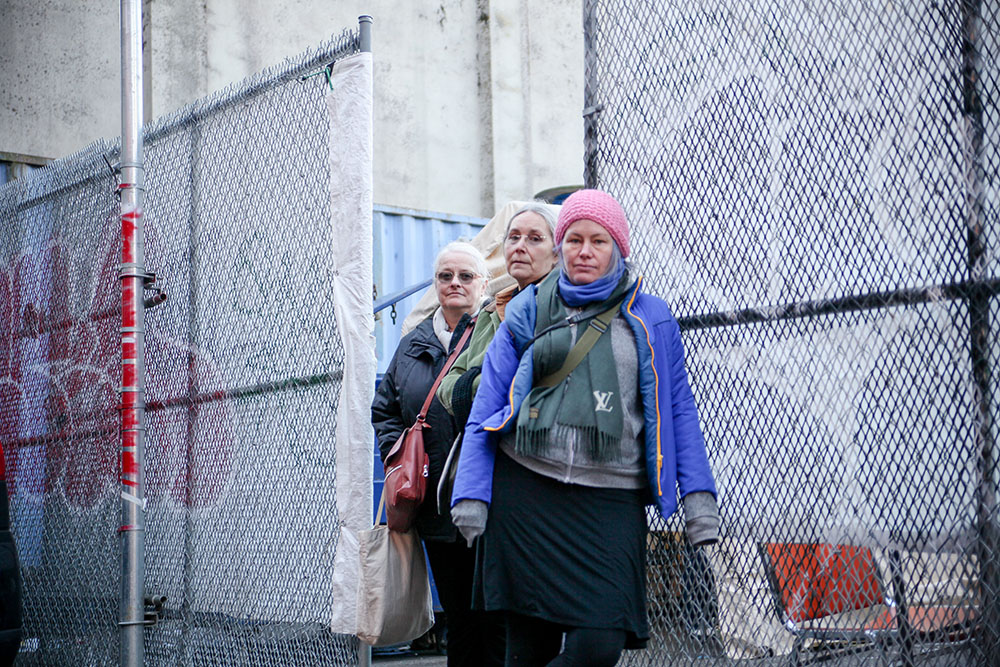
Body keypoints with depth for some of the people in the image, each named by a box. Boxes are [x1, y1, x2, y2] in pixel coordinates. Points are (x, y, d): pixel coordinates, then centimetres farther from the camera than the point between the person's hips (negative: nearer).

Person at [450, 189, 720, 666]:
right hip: (524, 494, 0)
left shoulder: (651, 320, 12)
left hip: (611, 503, 0)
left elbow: (677, 410, 13)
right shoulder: (528, 311, 12)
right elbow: (487, 406, 11)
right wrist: (471, 493, 2)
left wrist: (698, 496, 3)